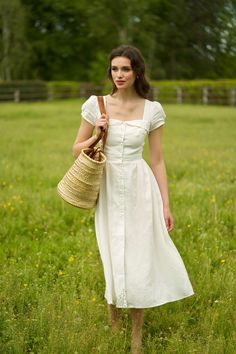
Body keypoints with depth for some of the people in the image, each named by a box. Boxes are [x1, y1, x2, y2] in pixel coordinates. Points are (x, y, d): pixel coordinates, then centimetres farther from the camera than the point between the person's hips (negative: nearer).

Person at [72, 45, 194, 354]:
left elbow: (158, 160, 2)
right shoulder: (96, 104, -1)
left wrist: (166, 205, 0)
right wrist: (97, 135, -12)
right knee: (114, 261, 5)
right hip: (110, 192, 0)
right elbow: (77, 151, 7)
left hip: (140, 191, 0)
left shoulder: (152, 110, -1)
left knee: (139, 262, 0)